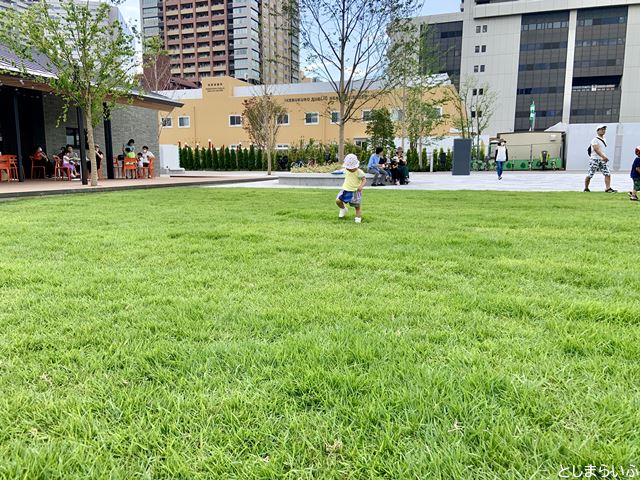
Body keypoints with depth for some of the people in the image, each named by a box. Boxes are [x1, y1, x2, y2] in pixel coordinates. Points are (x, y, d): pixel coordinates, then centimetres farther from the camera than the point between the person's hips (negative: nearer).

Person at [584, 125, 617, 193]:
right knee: (590, 175, 0)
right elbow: (596, 149, -22)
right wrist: (603, 156, -32)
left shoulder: (604, 139, 15)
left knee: (608, 174, -5)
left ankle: (608, 188, -7)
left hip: (603, 160, 7)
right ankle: (586, 188, 13)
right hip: (595, 159, -7)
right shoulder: (595, 140, -10)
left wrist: (604, 157, 21)